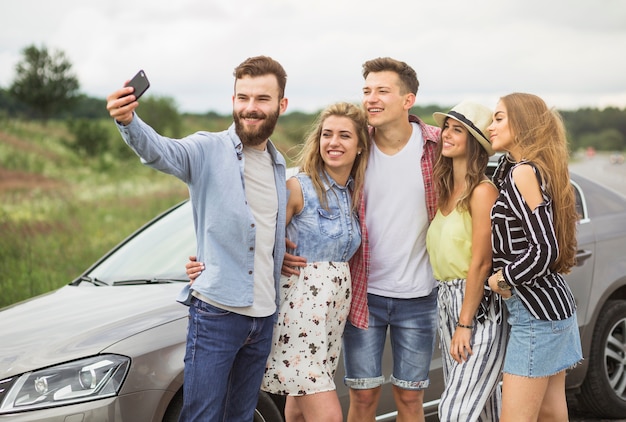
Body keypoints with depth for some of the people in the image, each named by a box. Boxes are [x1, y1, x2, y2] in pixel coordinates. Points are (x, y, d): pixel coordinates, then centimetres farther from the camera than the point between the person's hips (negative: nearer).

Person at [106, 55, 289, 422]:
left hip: (264, 315, 6)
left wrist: (284, 255, 9)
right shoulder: (208, 150, -7)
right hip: (216, 312, -6)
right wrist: (128, 121, -49)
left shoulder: (279, 165, 13)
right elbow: (162, 151, -29)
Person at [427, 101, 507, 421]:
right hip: (447, 300, 8)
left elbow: (481, 263, -16)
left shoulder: (482, 191, -13)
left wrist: (465, 324, -16)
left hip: (480, 305, -8)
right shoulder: (444, 190, 12)